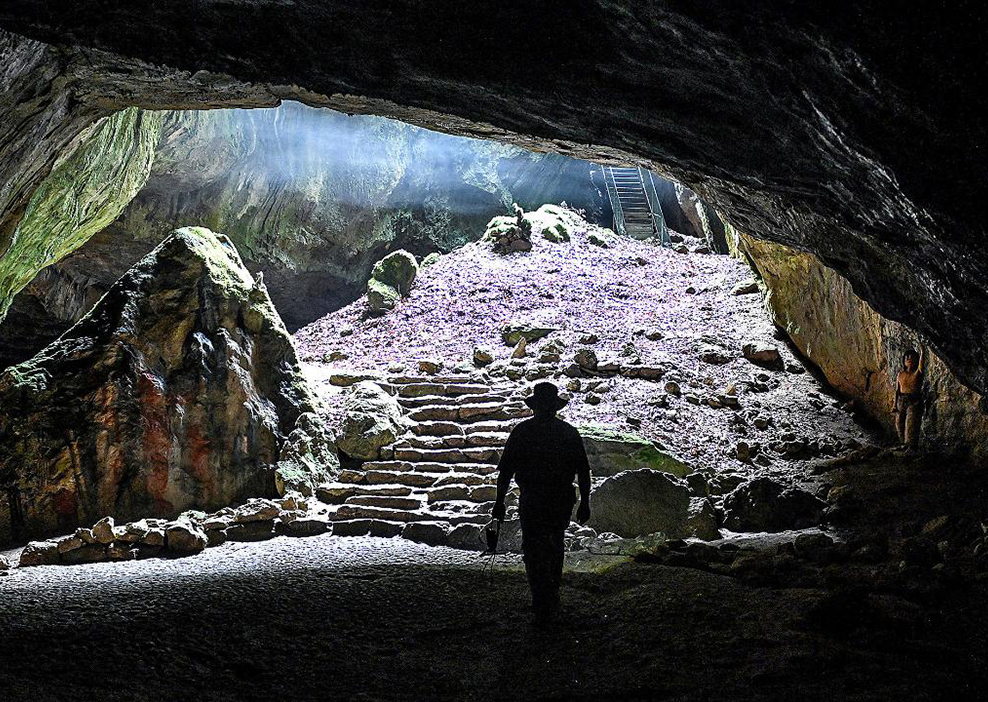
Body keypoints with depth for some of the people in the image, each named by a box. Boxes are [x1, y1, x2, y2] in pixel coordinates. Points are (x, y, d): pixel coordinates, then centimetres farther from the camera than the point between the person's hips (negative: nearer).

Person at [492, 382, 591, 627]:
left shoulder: (522, 431, -3)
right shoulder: (569, 432, 3)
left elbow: (506, 469, -4)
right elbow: (583, 471, 2)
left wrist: (499, 501, 2)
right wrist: (585, 503, 7)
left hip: (532, 502, -3)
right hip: (563, 501, 3)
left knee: (534, 553, 2)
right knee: (554, 546, 23)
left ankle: (543, 610, -6)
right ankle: (552, 597, 30)